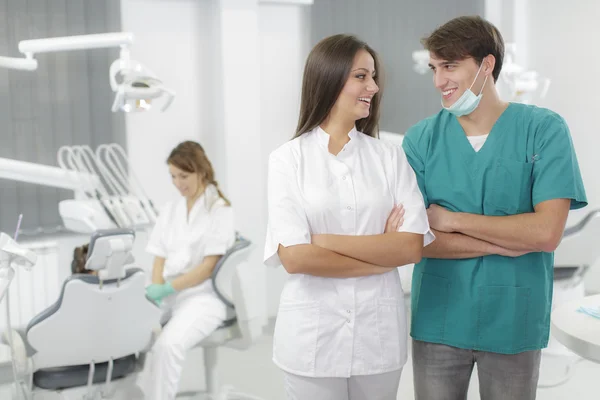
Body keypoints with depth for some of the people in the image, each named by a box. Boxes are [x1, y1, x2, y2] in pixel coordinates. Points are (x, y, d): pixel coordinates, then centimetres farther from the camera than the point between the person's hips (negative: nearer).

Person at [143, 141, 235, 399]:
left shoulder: (220, 210, -4)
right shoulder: (170, 210, 15)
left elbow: (209, 267, -10)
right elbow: (160, 259, 11)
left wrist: (167, 289, -19)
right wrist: (155, 292, -9)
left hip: (202, 296, -6)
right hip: (168, 294, 6)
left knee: (167, 344, -33)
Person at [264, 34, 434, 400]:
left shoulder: (390, 157, 2)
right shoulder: (288, 159, -5)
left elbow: (413, 247, -7)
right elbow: (294, 257, -13)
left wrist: (324, 241, -14)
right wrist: (383, 254, -9)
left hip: (380, 330, 2)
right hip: (313, 332, -2)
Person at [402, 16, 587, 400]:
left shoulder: (545, 130, -8)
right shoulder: (421, 138, -3)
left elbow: (546, 232, -16)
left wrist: (453, 220, -13)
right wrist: (507, 243, -14)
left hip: (514, 321, -1)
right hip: (438, 321, 1)